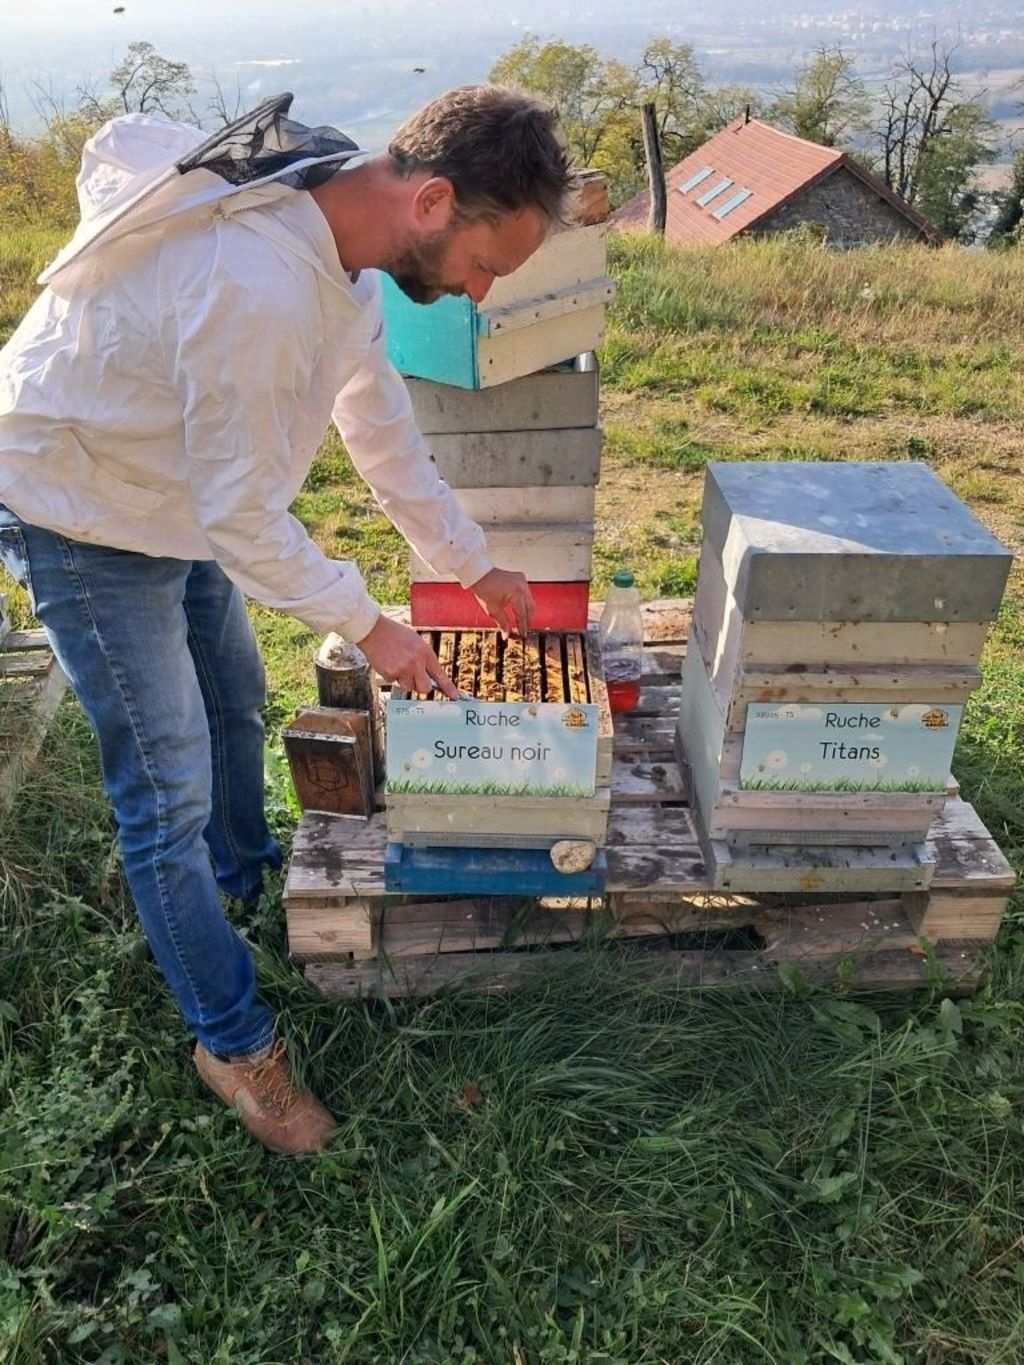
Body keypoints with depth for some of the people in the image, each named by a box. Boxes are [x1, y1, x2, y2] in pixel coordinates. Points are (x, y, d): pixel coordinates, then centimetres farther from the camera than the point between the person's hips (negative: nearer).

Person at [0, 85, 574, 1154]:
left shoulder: (340, 227, -6)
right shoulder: (256, 287, -37)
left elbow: (383, 431, 5)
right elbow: (245, 520, -29)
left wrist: (473, 566, 9)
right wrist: (369, 630, -15)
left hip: (184, 499, 9)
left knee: (235, 702, 23)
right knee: (167, 795, -3)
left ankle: (243, 870, 51)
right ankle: (233, 1042, 14)